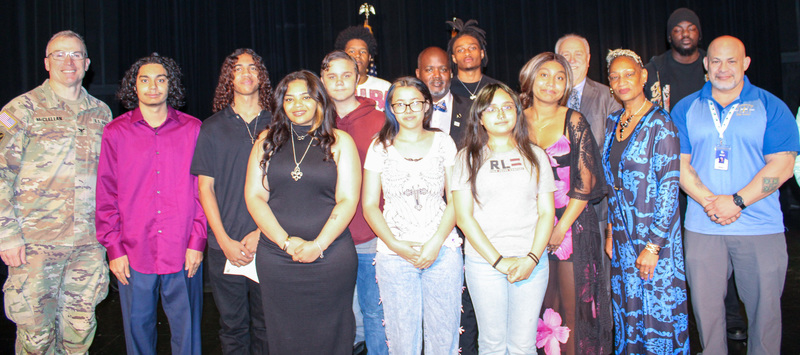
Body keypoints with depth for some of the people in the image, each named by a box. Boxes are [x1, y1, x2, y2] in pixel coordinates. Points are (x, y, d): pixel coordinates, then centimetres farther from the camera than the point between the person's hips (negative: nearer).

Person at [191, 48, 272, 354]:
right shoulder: (212, 128, 7)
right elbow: (205, 186, 4)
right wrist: (225, 240, -5)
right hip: (224, 246, 1)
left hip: (267, 244, 0)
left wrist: (260, 233, -8)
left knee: (266, 324, 6)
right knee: (232, 324, 9)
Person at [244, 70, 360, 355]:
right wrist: (286, 241, -9)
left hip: (330, 257, -2)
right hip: (276, 260, 2)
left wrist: (317, 245, -12)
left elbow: (348, 200, -2)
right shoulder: (267, 140, 9)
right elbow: (253, 196, 3)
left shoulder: (340, 142, 4)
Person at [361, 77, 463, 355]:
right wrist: (396, 245, -10)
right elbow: (370, 206, 3)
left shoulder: (443, 142, 7)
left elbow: (455, 200, 4)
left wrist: (436, 243, -9)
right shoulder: (380, 147, 5)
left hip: (442, 250, 1)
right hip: (394, 255, 0)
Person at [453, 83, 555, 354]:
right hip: (484, 262, -1)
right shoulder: (467, 159, 3)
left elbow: (547, 213, 6)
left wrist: (532, 259, -7)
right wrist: (498, 260, -10)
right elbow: (463, 216, -3)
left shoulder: (535, 155, 10)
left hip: (532, 263, 2)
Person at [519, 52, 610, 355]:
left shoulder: (574, 122, -2)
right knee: (544, 306, 9)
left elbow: (585, 182, -5)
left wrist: (561, 228, -10)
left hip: (572, 225, -2)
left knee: (573, 309, 2)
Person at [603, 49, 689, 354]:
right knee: (628, 308, 14)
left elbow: (669, 188, -15)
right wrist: (611, 232, 10)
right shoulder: (613, 122, 9)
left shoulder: (659, 123, -11)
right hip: (624, 235, 6)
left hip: (656, 235, -6)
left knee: (658, 309, 3)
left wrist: (653, 246, -17)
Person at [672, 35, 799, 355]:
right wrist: (709, 201, -13)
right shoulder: (685, 109, 9)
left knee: (764, 309, 6)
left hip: (761, 229, -1)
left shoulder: (770, 107, 3)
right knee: (705, 308, 8)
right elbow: (679, 164, 2)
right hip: (701, 228, 2)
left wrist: (736, 201, -15)